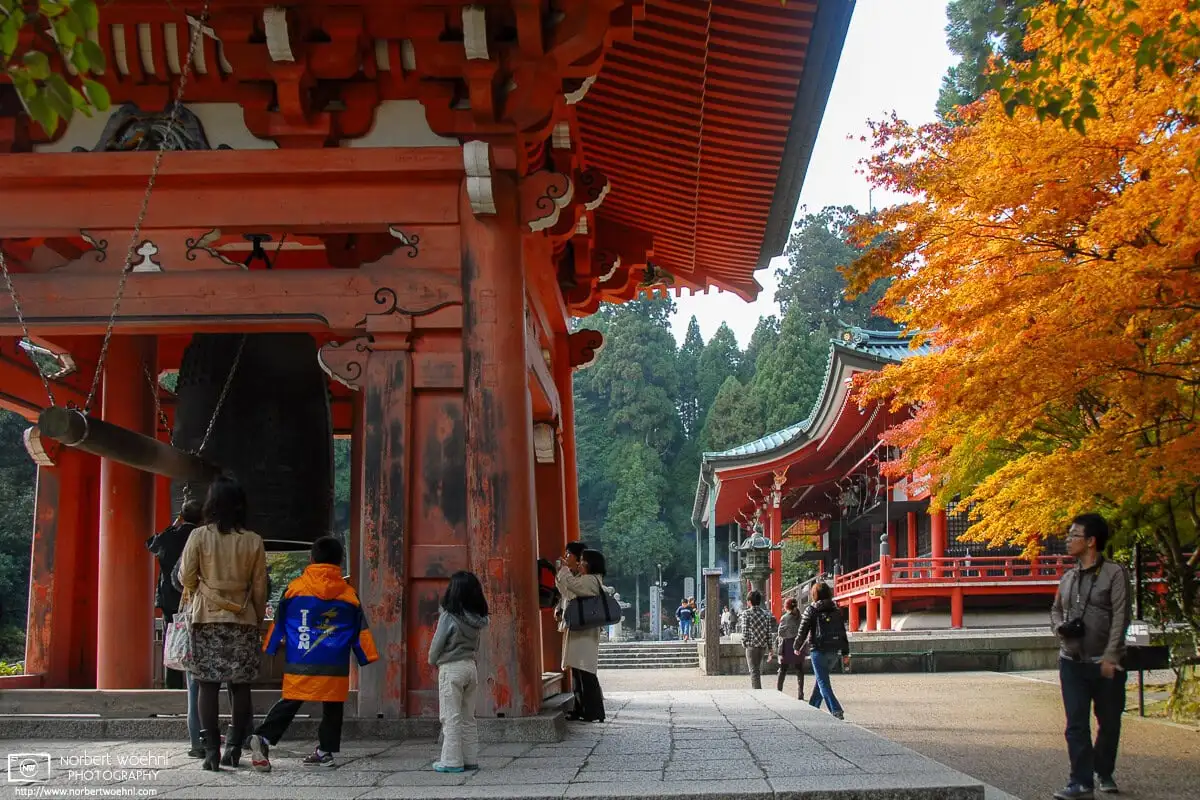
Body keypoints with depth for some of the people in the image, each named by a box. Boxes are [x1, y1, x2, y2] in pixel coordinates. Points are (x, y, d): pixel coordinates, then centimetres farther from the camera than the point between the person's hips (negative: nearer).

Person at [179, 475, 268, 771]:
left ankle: (211, 750, -4)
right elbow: (260, 586, 2)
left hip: (207, 618, -1)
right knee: (241, 686, 7)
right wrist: (258, 619, 15)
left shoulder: (199, 536, -5)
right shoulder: (253, 541, -2)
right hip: (243, 620, 1)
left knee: (207, 685, 1)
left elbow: (186, 577, 0)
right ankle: (234, 748, 8)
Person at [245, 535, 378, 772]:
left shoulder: (294, 588, 3)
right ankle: (325, 750, 13)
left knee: (289, 702, 6)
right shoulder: (348, 593, 5)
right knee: (332, 708, 12)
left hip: (299, 663, 0)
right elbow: (360, 629, 10)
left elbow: (279, 622, 11)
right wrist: (368, 655, 20)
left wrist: (271, 646, 25)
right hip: (335, 665, 0)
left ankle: (262, 738, -11)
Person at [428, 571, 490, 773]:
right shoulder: (476, 619, 2)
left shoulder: (449, 617, -15)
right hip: (471, 666, 7)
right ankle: (471, 759, 16)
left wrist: (433, 661, 8)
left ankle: (452, 760, 1)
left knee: (451, 717, 0)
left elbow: (437, 643, -9)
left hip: (451, 668, -6)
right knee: (468, 717, 13)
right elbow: (476, 645, 9)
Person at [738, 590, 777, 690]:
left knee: (754, 671, -3)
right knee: (758, 669, 18)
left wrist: (744, 643, 5)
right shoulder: (766, 614, 5)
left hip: (752, 645, -5)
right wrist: (770, 647, 10)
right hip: (763, 645, 5)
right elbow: (769, 631, 4)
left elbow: (745, 631, -11)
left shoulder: (746, 614, -8)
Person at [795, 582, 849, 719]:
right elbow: (843, 632, 8)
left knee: (823, 682, -4)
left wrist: (797, 647, 12)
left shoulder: (811, 610, -7)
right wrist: (845, 652, 13)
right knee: (820, 680, 21)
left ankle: (836, 711, -18)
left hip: (819, 650, -6)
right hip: (833, 651, 6)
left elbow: (803, 631, -4)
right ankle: (813, 707, 31)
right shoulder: (836, 610, 7)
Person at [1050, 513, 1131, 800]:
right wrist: (1060, 626, -2)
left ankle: (1103, 773, 27)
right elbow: (1056, 609, 22)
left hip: (1105, 663, -4)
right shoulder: (1068, 577, 10)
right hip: (1071, 661, 4)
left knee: (1109, 722, 8)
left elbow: (1120, 617, -11)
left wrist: (1110, 657, -17)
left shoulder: (1114, 573, -6)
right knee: (1076, 724, -2)